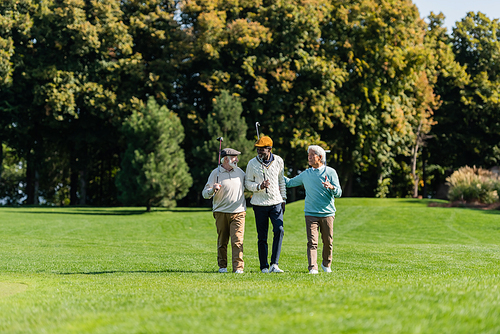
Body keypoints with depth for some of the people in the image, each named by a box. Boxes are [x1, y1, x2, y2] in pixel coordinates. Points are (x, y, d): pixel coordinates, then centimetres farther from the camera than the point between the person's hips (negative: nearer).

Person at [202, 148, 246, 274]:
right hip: (221, 212, -1)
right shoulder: (215, 173, 1)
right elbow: (205, 194, -2)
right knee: (222, 241, 4)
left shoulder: (240, 172, 12)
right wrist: (213, 189, -22)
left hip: (238, 212, 1)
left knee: (237, 241, -11)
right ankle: (222, 266, 16)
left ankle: (238, 267, -11)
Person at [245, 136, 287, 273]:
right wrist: (259, 186, -18)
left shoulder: (278, 161, 3)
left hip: (276, 202, 1)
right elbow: (248, 183, 2)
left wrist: (283, 199, 12)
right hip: (260, 204, -1)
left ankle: (274, 264, -16)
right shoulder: (252, 163, -3)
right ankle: (264, 266, 9)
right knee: (262, 236, 2)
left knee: (279, 230, -17)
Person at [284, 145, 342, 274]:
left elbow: (339, 193, -2)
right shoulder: (305, 174, 11)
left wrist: (331, 187, -22)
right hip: (311, 214, 1)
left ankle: (326, 264, 29)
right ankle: (313, 268, -17)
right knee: (312, 242, -11)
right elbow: (290, 182, 24)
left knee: (328, 242, 7)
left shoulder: (330, 172, 3)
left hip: (327, 213, -1)